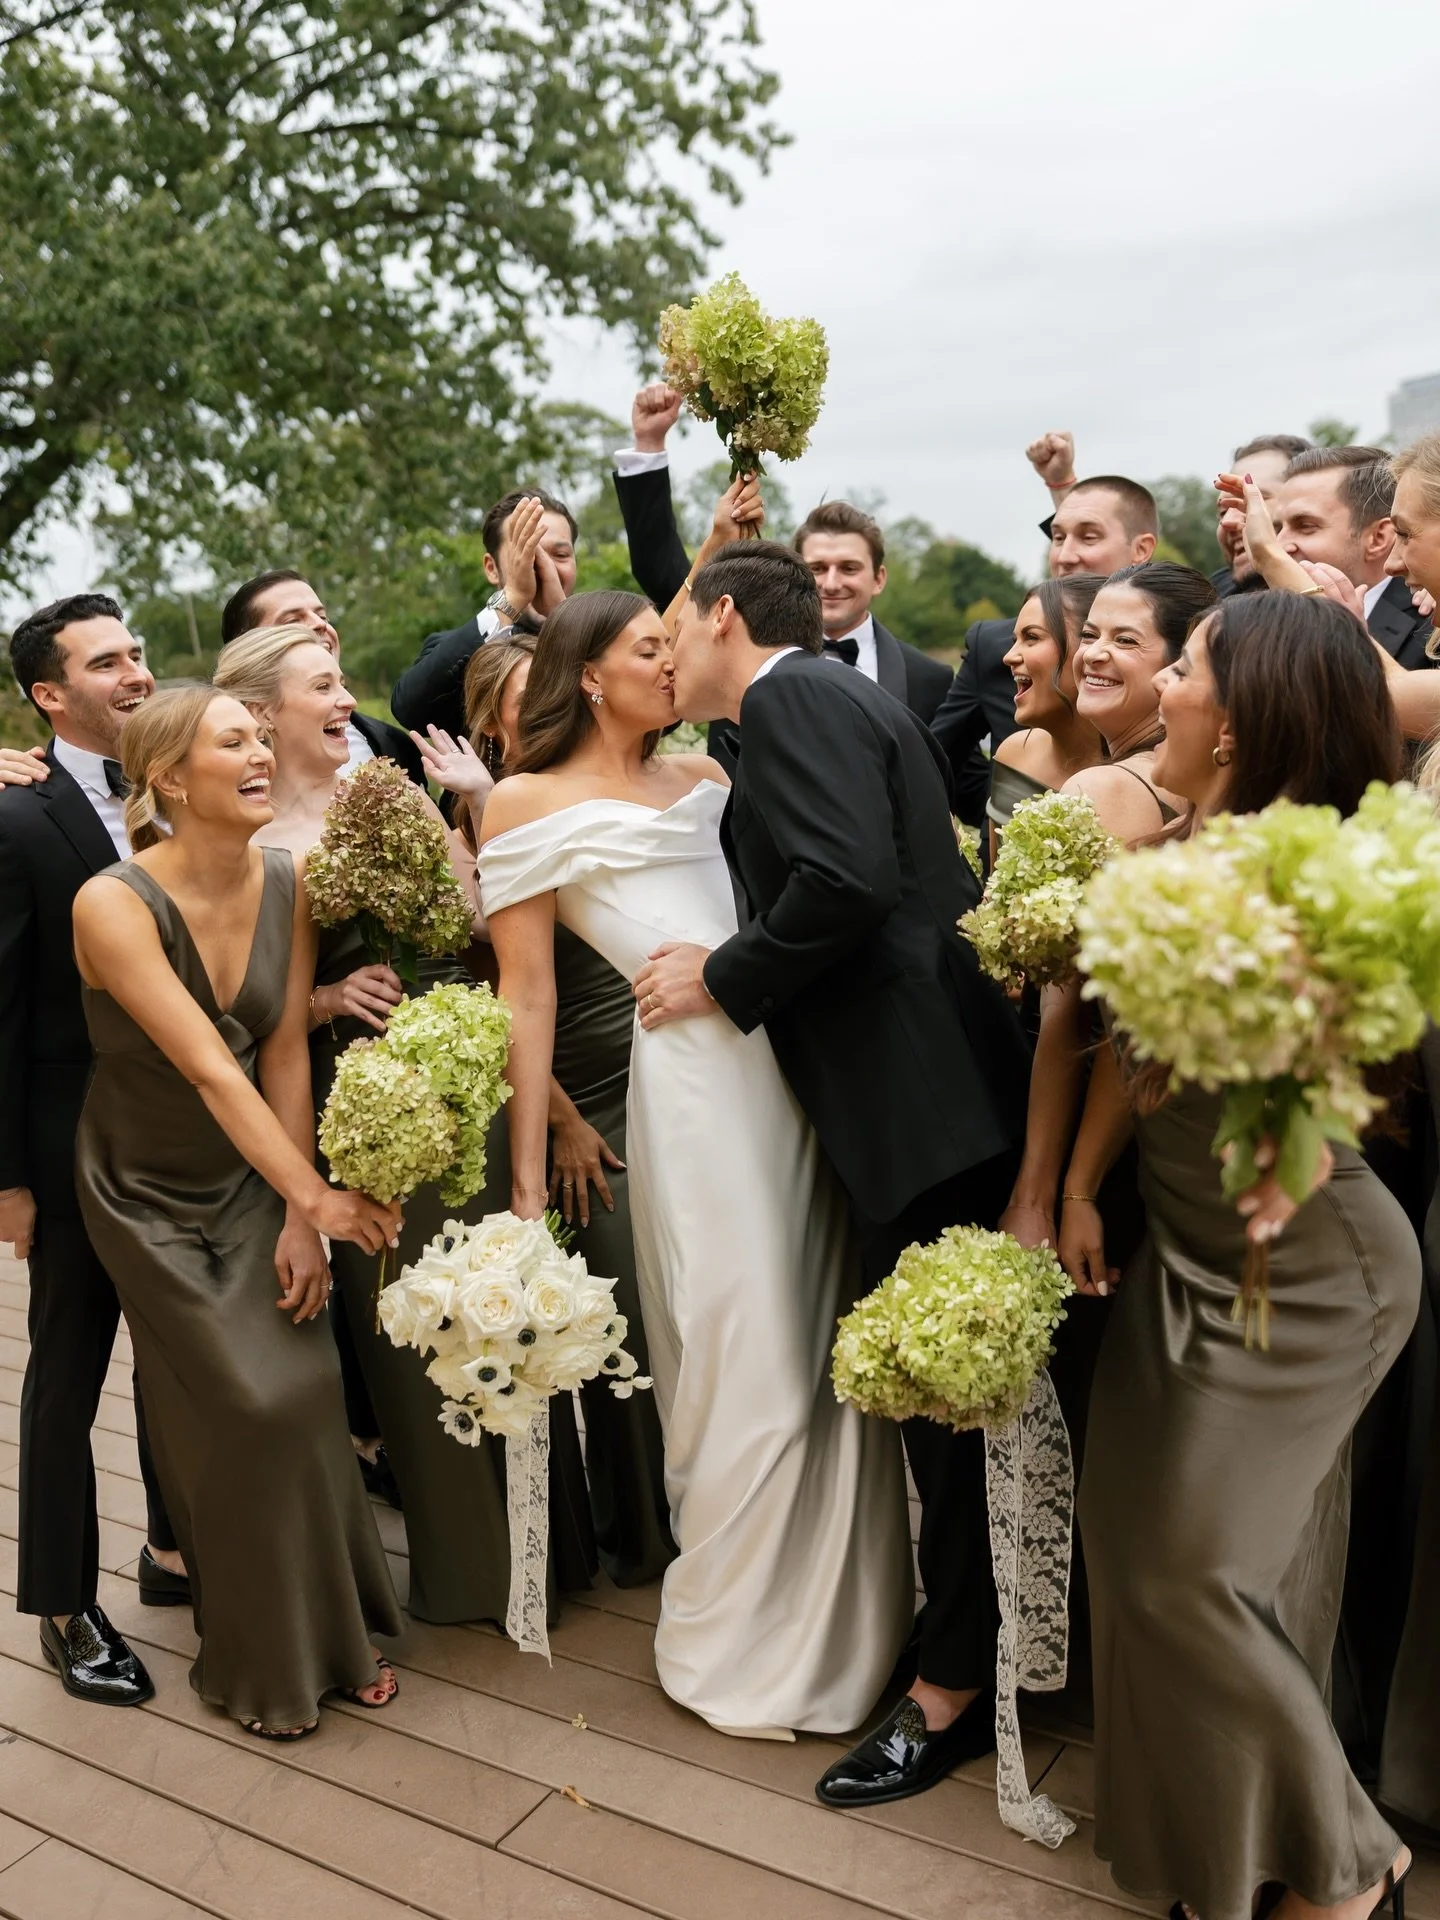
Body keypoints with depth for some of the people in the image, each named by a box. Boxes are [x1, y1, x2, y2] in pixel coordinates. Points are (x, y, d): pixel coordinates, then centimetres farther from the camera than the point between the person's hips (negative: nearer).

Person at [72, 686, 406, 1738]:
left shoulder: (287, 881, -12)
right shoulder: (115, 903, -26)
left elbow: (285, 1053, -11)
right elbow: (210, 1069, -30)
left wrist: (300, 1218, -12)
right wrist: (312, 1197, -32)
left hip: (255, 1173, 3)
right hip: (151, 1194, -3)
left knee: (306, 1388, -1)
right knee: (234, 1414, 0)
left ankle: (333, 1627, 25)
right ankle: (261, 1659, 27)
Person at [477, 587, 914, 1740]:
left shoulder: (705, 776, 18)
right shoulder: (528, 804, 3)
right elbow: (527, 995, 0)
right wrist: (528, 1181, -2)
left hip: (797, 1056, 6)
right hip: (695, 1073, -6)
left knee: (823, 1342, 13)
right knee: (750, 1363, 1)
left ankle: (835, 1613, 35)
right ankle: (741, 1642, 25)